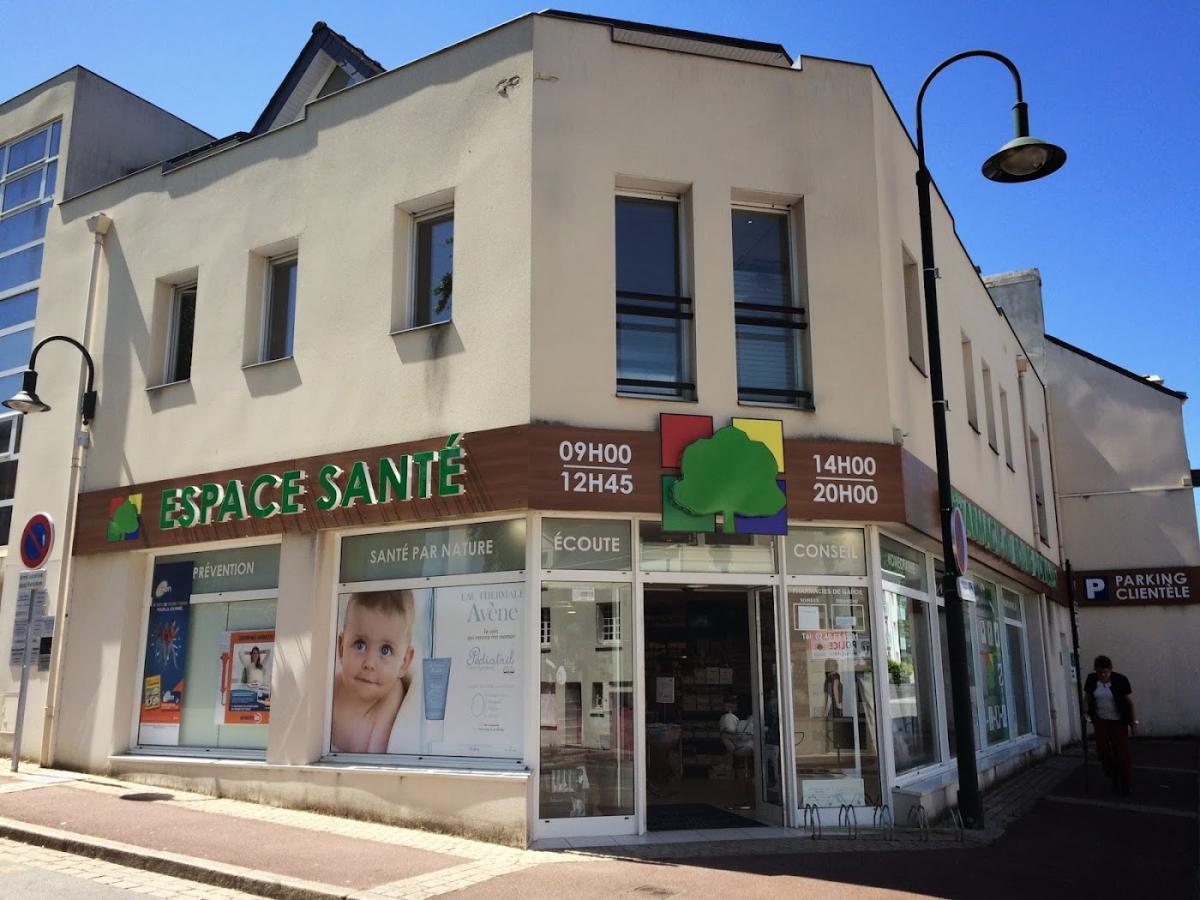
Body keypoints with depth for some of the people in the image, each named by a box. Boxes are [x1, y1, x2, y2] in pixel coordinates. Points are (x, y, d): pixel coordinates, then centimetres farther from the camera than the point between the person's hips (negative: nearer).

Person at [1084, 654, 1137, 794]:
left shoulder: (1120, 680, -16)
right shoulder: (1091, 680, -7)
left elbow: (1130, 702, -10)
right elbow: (1088, 698, 8)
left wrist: (1134, 722, -8)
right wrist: (1087, 713, -3)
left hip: (1119, 721, -3)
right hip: (1100, 721, 3)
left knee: (1121, 752, -1)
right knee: (1102, 750, -2)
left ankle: (1127, 784, 16)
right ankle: (1114, 777, 21)